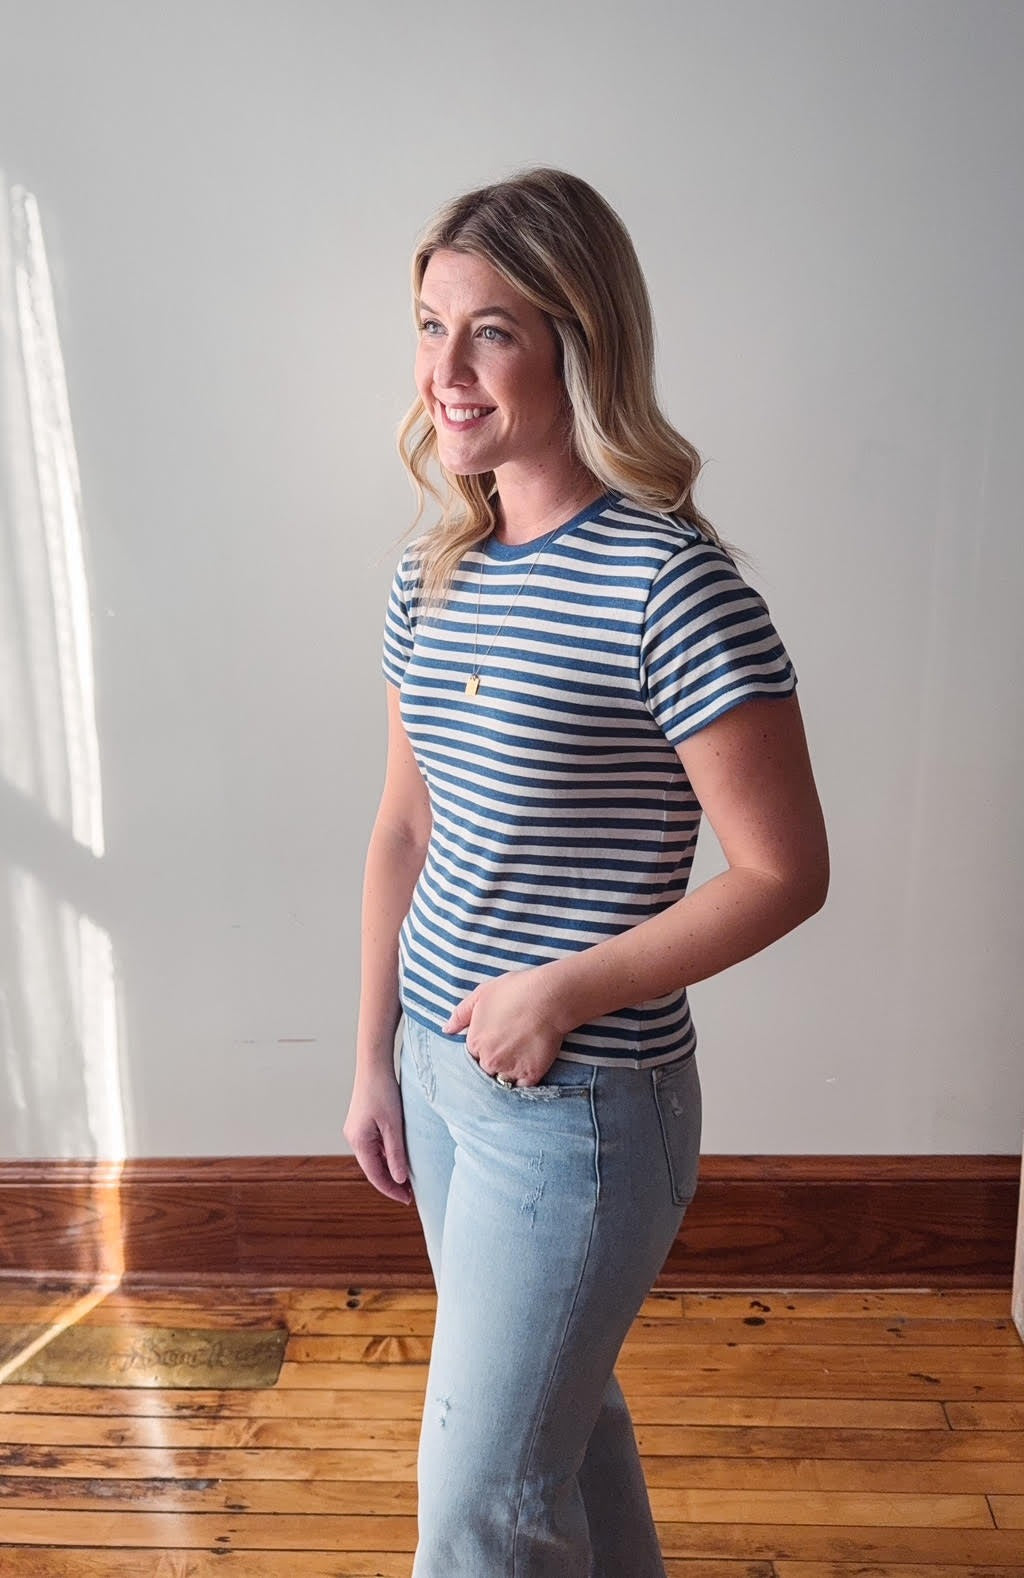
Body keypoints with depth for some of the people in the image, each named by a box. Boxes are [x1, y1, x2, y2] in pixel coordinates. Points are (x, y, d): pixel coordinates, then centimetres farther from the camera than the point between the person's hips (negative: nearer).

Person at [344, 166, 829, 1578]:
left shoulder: (671, 585, -20)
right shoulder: (435, 573, 2)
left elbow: (785, 872, -16)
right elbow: (406, 830, 8)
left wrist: (562, 993, -17)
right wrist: (375, 1061, 10)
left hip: (583, 1103, -7)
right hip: (445, 1070, 7)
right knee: (557, 1408, 27)